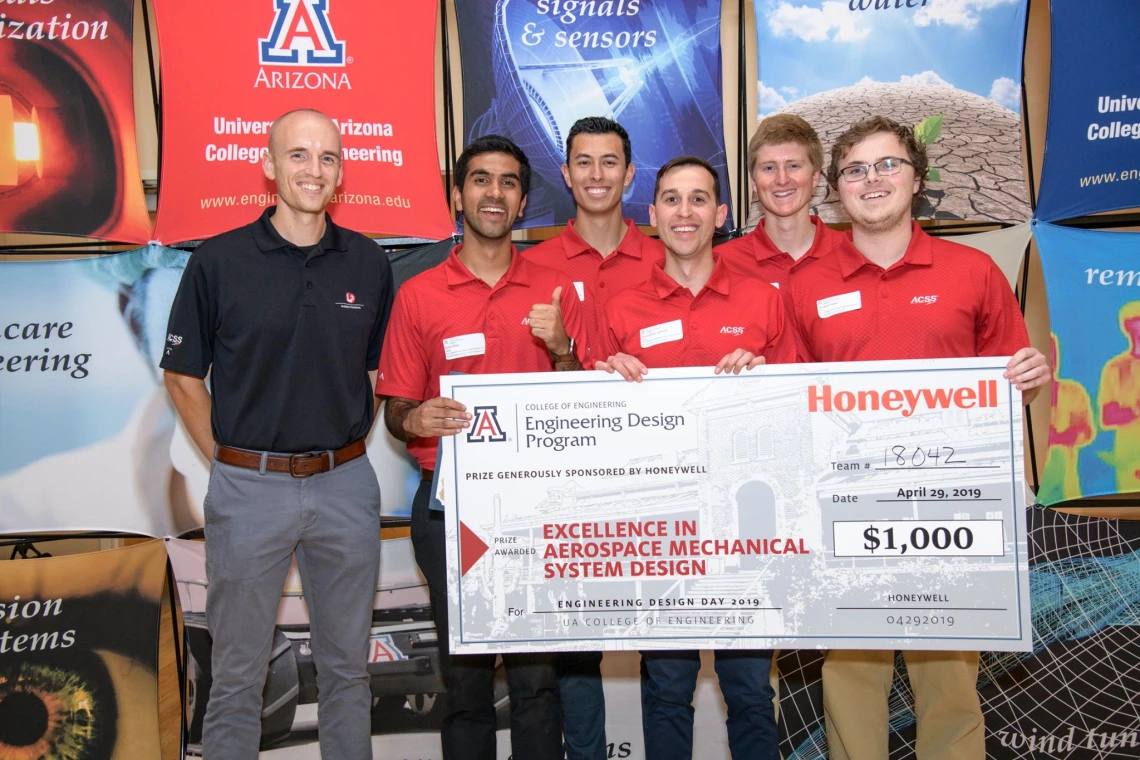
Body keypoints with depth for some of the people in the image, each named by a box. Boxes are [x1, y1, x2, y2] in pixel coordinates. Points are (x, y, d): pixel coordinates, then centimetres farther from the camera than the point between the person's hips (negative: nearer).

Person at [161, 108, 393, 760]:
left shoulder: (370, 262, 3)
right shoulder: (219, 261, -5)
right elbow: (184, 377, 2)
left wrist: (349, 450, 6)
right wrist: (229, 459, -2)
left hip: (345, 484, 2)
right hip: (249, 486, -2)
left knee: (347, 663, 16)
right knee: (238, 670, 11)